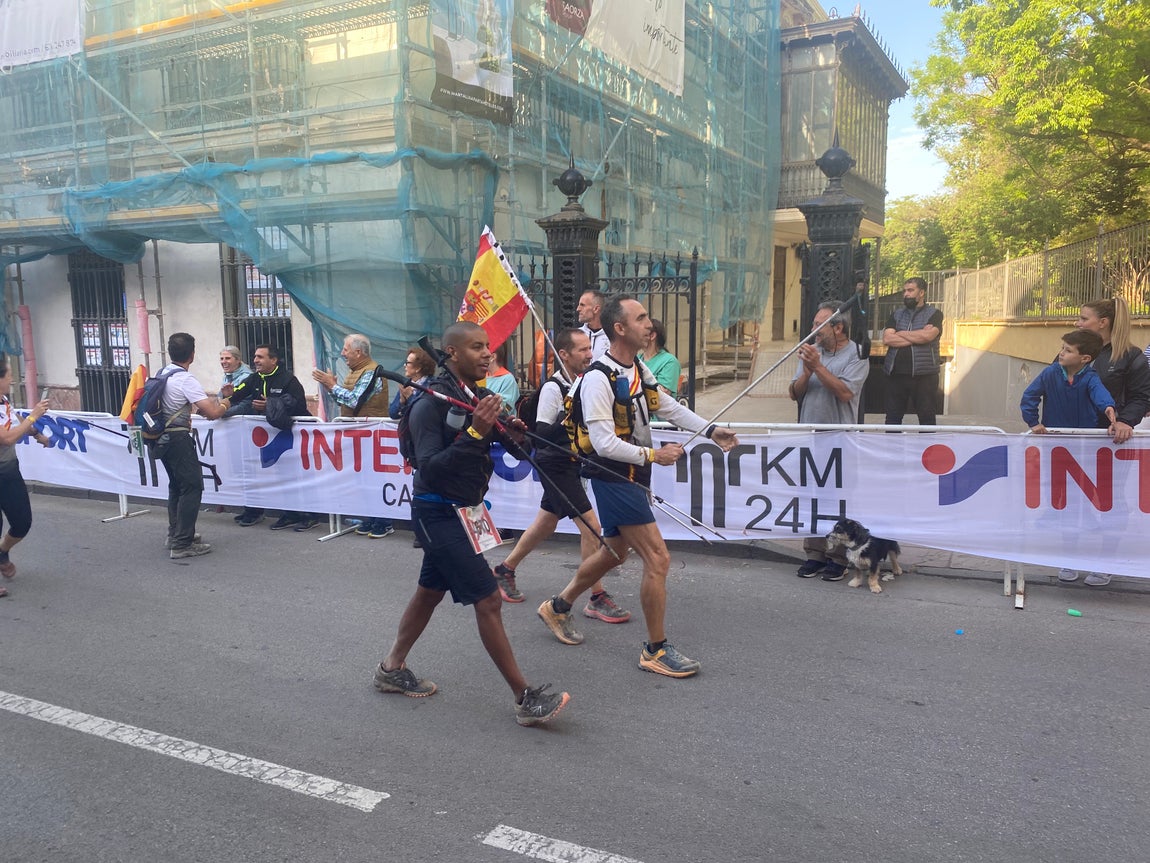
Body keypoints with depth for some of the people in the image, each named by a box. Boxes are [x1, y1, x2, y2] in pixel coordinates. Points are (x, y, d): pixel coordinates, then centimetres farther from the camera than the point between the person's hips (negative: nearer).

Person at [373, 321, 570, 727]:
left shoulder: (477, 396, 6)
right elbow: (430, 467, -26)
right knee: (488, 600, -8)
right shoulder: (431, 402, -18)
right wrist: (474, 432, -33)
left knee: (430, 591, 20)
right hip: (439, 513, -9)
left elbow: (512, 446, 5)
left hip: (462, 511, 9)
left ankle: (392, 668, 38)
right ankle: (526, 699, -1)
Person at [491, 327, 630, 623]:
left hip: (570, 464, 9)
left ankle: (505, 570, 38)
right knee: (591, 527, -11)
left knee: (545, 525, 20)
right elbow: (541, 435, -20)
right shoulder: (553, 388, -18)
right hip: (555, 466, -9)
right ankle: (597, 599, -1)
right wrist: (568, 417, -29)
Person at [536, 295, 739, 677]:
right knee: (658, 558, -7)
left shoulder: (639, 369, 5)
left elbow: (670, 407, 15)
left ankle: (558, 607, 42)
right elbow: (604, 443, -24)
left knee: (615, 552, 23)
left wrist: (711, 431, 8)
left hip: (634, 476, 10)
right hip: (614, 478, -10)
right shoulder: (599, 378, -22)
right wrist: (654, 455, -22)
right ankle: (656, 649, 9)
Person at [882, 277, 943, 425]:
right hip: (896, 374, 3)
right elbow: (886, 339, -3)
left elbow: (928, 335, -17)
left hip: (924, 375, -3)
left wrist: (901, 333, -4)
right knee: (893, 417, 7)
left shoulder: (934, 314, 3)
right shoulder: (896, 315, 12)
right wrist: (918, 337, -9)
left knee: (926, 416, 4)